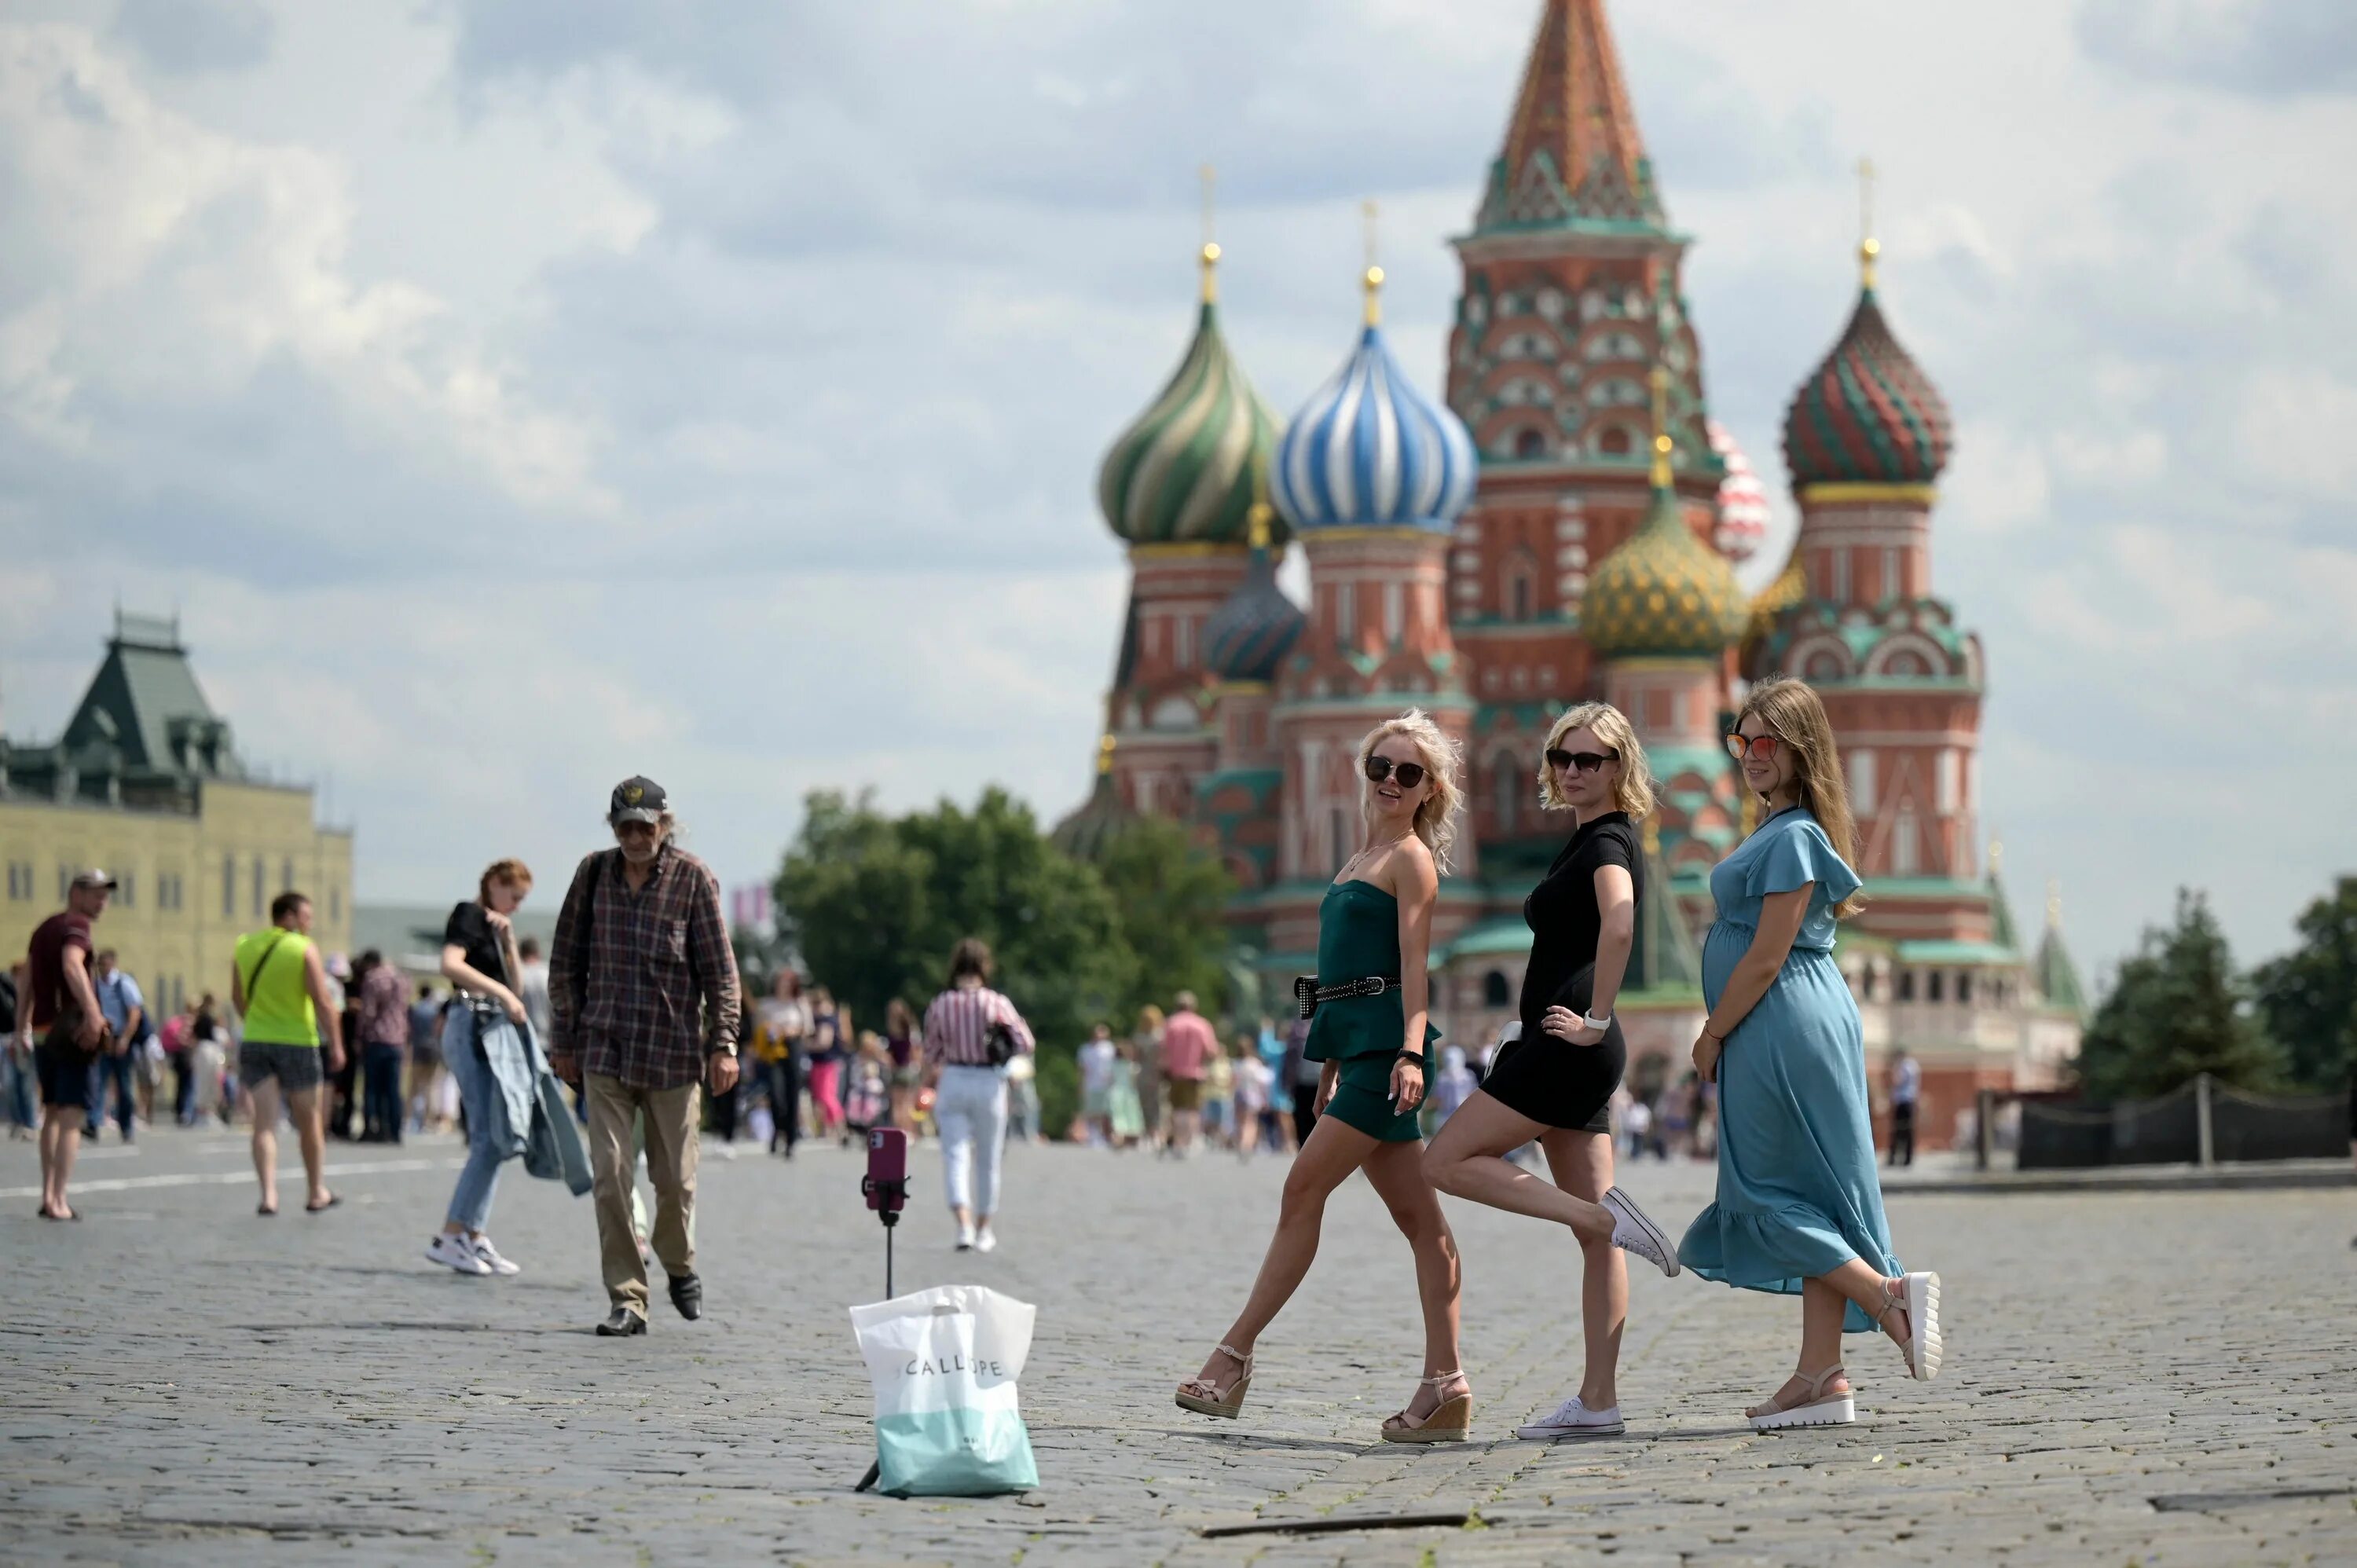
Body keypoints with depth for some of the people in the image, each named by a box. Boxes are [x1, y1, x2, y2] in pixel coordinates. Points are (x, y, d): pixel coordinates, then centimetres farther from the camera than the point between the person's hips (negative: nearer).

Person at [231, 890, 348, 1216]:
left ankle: (269, 1194, -16)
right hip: (298, 1043, -3)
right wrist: (336, 1045, -6)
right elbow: (324, 1002, -13)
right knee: (309, 1121, 13)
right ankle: (316, 1192, 24)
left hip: (255, 1042, 3)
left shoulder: (245, 946, 5)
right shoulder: (305, 949, -9)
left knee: (264, 1122, -1)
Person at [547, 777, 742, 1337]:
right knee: (610, 1174, -6)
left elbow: (719, 968, -2)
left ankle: (679, 1265, 34)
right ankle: (625, 1298, -2)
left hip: (672, 1049, -1)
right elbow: (566, 962, 11)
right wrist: (564, 1038, 11)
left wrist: (723, 1043, -8)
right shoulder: (594, 874, 3)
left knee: (674, 1176, 6)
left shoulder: (693, 879, -3)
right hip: (605, 1048, 1)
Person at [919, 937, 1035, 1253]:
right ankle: (984, 1230, 23)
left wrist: (930, 1082, 24)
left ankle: (964, 1225, -22)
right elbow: (1025, 1042, -8)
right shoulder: (996, 1003, -8)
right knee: (988, 1159, 14)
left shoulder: (940, 1005, -3)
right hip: (990, 1082, 0)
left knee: (956, 1155, -2)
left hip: (953, 1081, 0)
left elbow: (931, 1052, 6)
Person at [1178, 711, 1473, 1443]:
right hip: (1353, 1044, 9)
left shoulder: (1411, 859, -3)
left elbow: (1414, 963, -13)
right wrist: (1331, 1065, 24)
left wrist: (1411, 1053, -23)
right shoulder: (1358, 861, 23)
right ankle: (1445, 1389, 2)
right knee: (1417, 1217, 4)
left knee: (1304, 1186, -11)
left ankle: (1235, 1355, -10)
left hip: (1384, 1042, -9)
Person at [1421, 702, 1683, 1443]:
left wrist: (1595, 1020, -24)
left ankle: (1603, 1213, -17)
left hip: (1570, 1048, -10)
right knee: (1593, 1236, 5)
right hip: (1563, 1051, 10)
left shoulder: (1608, 840, -9)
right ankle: (1598, 1400, 4)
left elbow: (1619, 924, -30)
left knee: (1449, 1161, -9)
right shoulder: (1587, 840, 20)